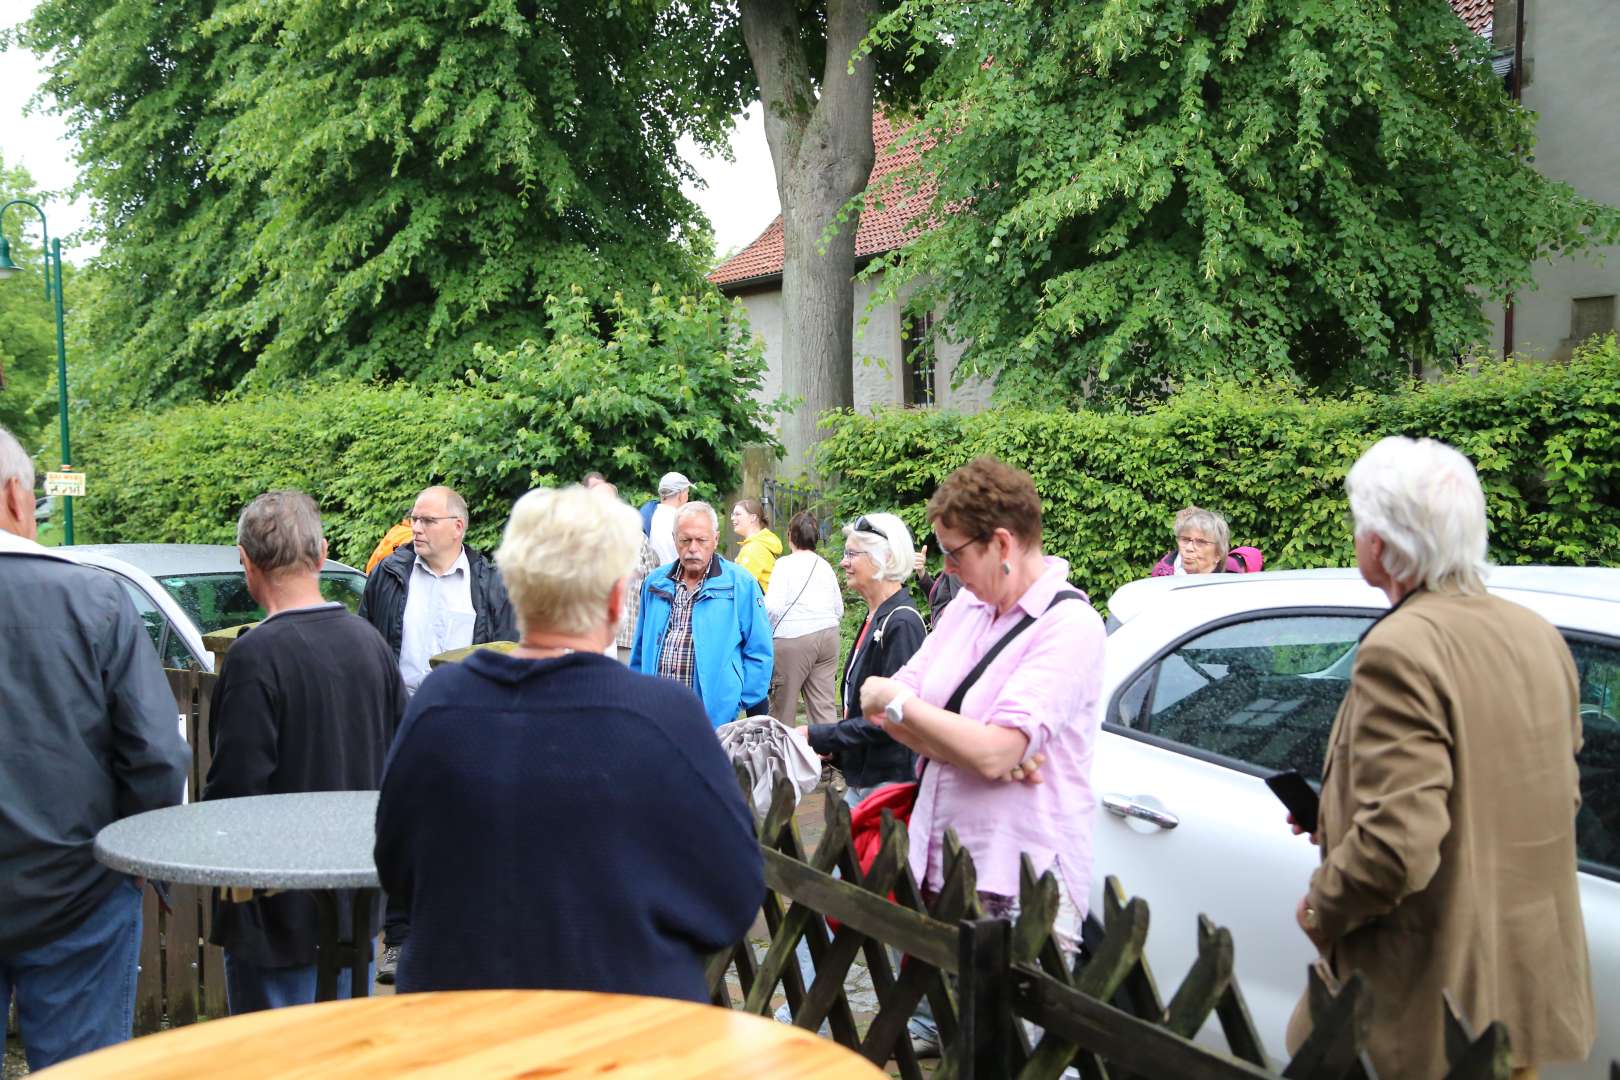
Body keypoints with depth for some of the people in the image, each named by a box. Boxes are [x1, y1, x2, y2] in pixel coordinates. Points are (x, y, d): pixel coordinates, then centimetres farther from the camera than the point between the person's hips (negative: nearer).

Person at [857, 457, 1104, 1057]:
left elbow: (993, 752, -23)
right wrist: (968, 743, -13)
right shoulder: (965, 608, 9)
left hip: (1020, 890, -6)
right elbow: (885, 707, 4)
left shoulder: (1069, 626, -14)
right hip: (939, 868, 7)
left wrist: (896, 702, -9)